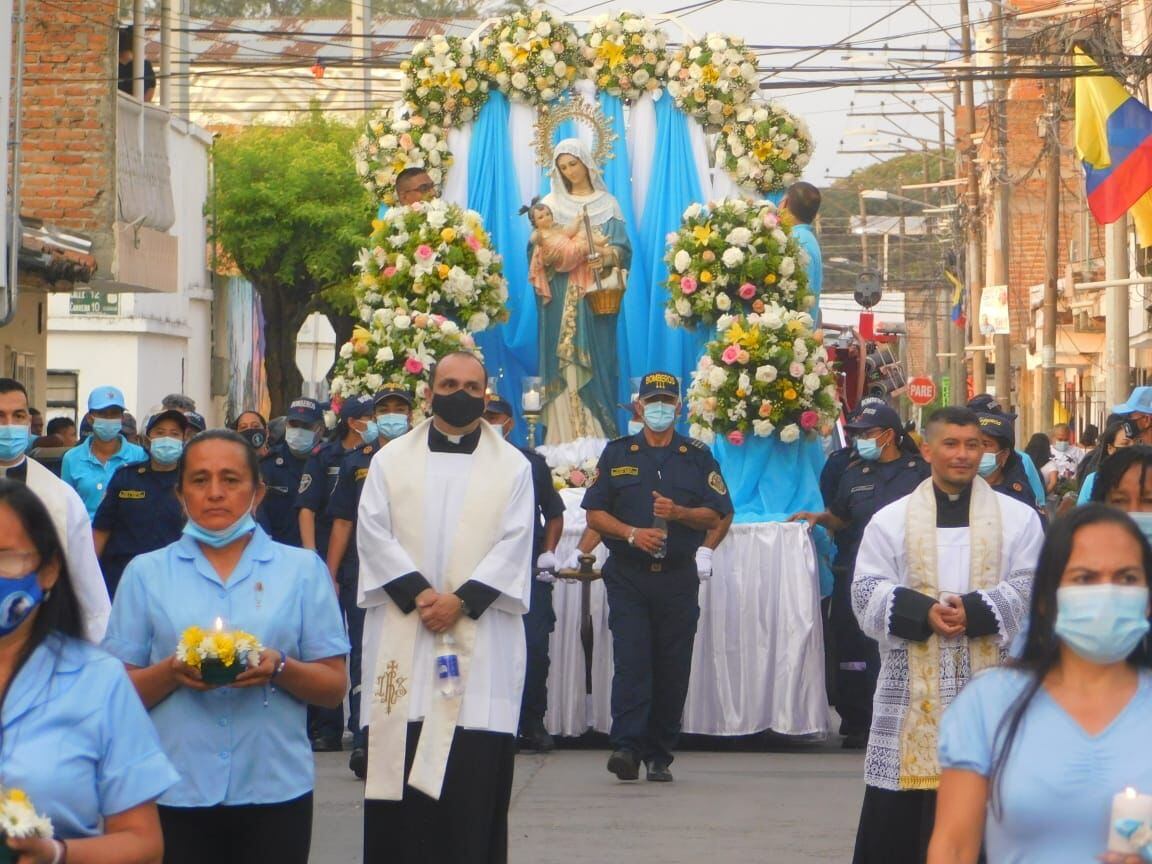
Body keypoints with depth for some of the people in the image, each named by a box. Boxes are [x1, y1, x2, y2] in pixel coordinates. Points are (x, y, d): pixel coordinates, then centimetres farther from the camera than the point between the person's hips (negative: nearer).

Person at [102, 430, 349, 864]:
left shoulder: (302, 569, 8)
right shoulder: (146, 573, 8)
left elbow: (334, 687, 6)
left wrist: (280, 669, -13)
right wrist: (172, 672, -12)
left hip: (274, 791, 0)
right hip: (175, 793, 0)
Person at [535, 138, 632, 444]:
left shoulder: (607, 204, 11)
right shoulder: (551, 204, 12)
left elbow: (622, 248, 3)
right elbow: (536, 249, 7)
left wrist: (606, 258, -19)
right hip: (561, 299, 0)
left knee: (595, 360, -4)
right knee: (564, 363, -6)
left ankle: (596, 434, -3)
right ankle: (565, 437, -7)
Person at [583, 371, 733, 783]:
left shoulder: (698, 457, 11)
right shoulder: (617, 454, 10)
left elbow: (716, 515, 6)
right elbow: (595, 513, 6)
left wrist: (679, 513, -12)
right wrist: (632, 534, -10)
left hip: (678, 578, 1)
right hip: (628, 576, -1)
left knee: (673, 668, 1)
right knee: (631, 659, -13)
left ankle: (659, 755, 8)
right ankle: (627, 746, -20)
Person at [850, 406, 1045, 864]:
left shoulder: (1019, 519, 8)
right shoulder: (891, 521, 8)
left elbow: (1030, 589, -2)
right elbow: (868, 593, 0)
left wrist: (973, 612, -18)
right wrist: (924, 613, -17)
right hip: (914, 687, 0)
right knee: (901, 818, 0)